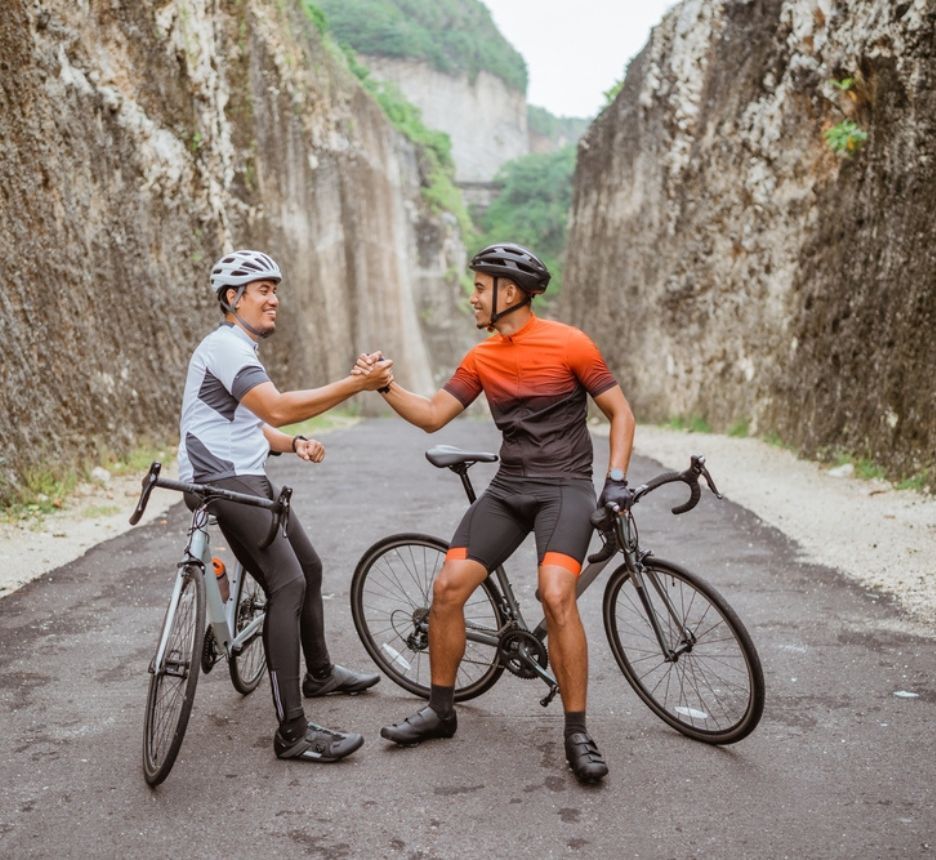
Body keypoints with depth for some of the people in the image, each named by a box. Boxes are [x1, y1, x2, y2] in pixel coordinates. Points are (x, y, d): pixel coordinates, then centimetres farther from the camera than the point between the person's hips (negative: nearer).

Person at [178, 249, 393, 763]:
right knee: (287, 584, -21)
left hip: (248, 479, 11)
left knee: (309, 566, 19)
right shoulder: (225, 345, -14)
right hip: (223, 483, -11)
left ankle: (319, 673, 40)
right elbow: (278, 409, -28)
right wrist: (357, 384, -28)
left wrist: (294, 444, 4)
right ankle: (293, 733, -21)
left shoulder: (243, 349, 20)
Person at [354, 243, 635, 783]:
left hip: (564, 487, -5)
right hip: (508, 487, 6)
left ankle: (578, 734, -12)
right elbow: (432, 416, 7)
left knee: (556, 595, -26)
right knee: (448, 587, -5)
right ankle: (441, 710, 14)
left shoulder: (569, 344, -7)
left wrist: (616, 479, -12)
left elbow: (621, 413, -2)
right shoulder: (481, 359, 8)